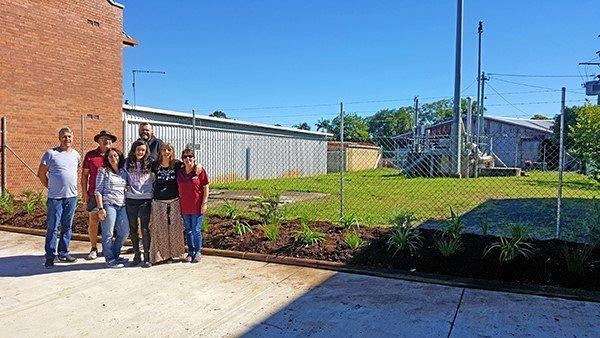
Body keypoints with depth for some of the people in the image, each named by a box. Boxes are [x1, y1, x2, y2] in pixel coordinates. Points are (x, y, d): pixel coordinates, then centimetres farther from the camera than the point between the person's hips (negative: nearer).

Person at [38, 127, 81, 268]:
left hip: (72, 196, 4)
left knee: (67, 227, 11)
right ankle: (50, 257, 8)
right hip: (55, 197, -4)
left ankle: (63, 253, 22)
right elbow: (41, 174, 1)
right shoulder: (51, 153, -4)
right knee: (52, 228, -1)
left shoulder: (76, 155, 9)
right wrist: (51, 187, 5)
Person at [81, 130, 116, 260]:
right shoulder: (90, 155, 6)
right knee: (93, 221, 2)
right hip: (94, 194, 0)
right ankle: (94, 248, 16)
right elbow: (85, 175, 8)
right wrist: (84, 192, 1)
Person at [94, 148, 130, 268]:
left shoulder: (123, 172, 15)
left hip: (121, 206, 6)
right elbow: (98, 191, -3)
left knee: (125, 232, 6)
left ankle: (115, 255, 24)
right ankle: (110, 260, 6)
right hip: (108, 204, -6)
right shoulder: (104, 172, 1)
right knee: (108, 234, -2)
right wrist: (100, 208, -11)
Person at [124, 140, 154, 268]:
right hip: (131, 200, 2)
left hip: (145, 200, -2)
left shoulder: (149, 164, 4)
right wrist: (125, 185, 3)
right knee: (132, 228, 8)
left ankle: (147, 257, 5)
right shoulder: (127, 164, 8)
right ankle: (136, 255, 20)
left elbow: (154, 179, 10)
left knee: (145, 229, -4)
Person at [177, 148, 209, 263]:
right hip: (184, 207, 4)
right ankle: (191, 252, 24)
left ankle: (198, 252, 16)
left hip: (197, 206, -4)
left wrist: (204, 203, -9)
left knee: (196, 230, 1)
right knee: (188, 231, 12)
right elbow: (178, 189, 13)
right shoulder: (180, 172, 5)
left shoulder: (199, 170, -7)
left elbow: (205, 188, -5)